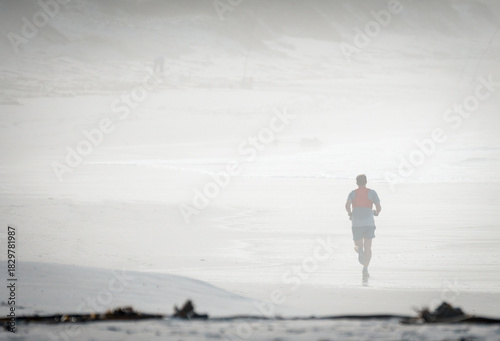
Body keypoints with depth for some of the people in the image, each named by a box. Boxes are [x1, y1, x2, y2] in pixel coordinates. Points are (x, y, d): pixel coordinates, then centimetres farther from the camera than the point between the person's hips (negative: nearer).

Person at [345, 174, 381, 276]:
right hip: (369, 223, -1)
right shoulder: (372, 193, 7)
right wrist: (376, 213, 26)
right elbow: (379, 207, 3)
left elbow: (347, 205, -10)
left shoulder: (352, 193, 8)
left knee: (358, 245, 14)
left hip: (356, 223, 1)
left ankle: (359, 250, -24)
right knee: (367, 248, 5)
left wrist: (350, 214, 8)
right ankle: (365, 269, -11)